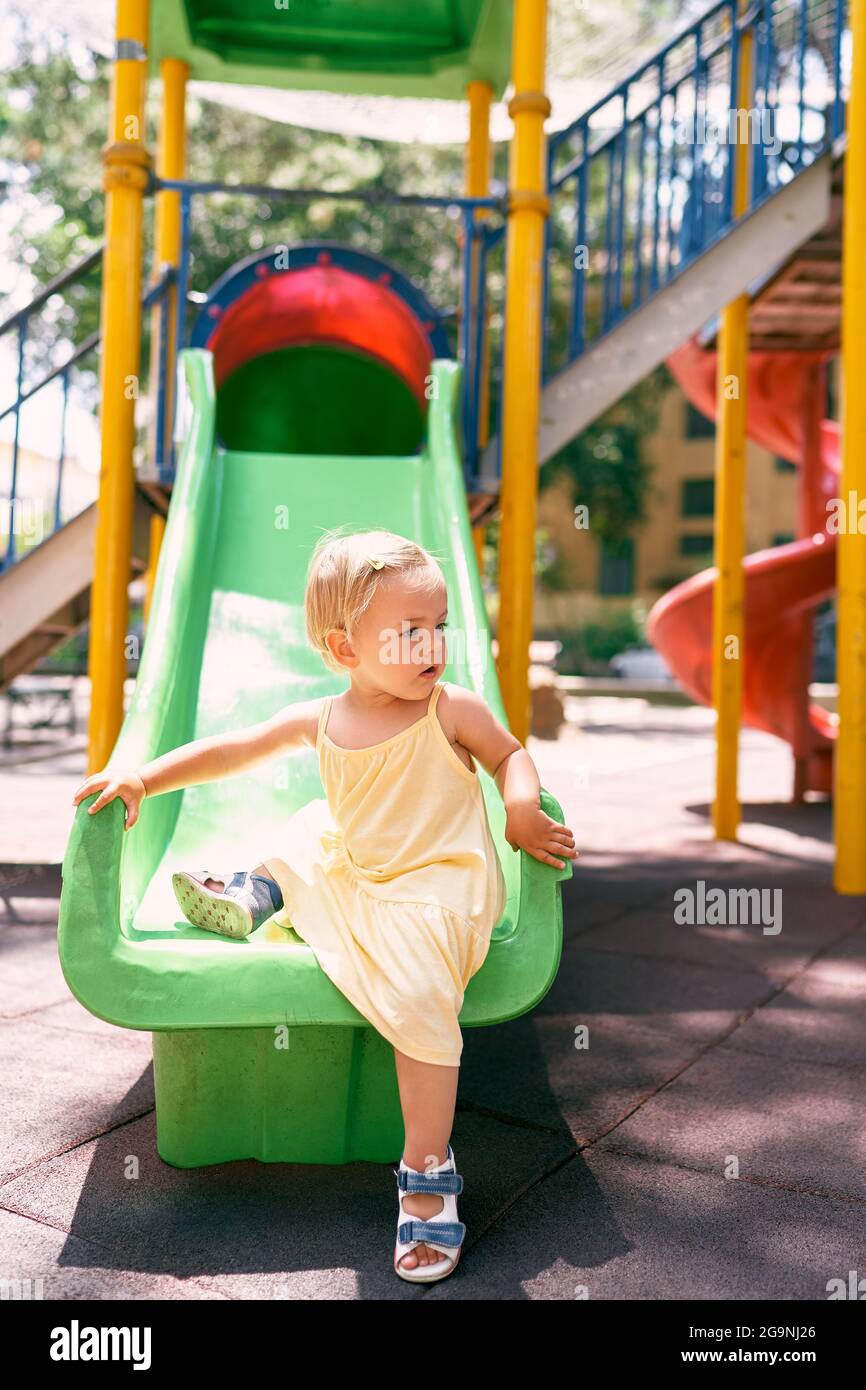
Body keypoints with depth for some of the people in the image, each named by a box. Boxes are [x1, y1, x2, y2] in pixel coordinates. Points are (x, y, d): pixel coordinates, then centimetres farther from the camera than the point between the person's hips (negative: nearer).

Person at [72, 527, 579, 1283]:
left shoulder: (455, 710, -11)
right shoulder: (319, 720, -1)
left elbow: (511, 754, 4)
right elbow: (233, 749, 8)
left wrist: (522, 808, -17)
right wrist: (143, 777, 3)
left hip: (434, 888, -6)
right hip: (350, 873, 6)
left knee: (417, 996, -26)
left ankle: (428, 1170, -12)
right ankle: (265, 890, 41)